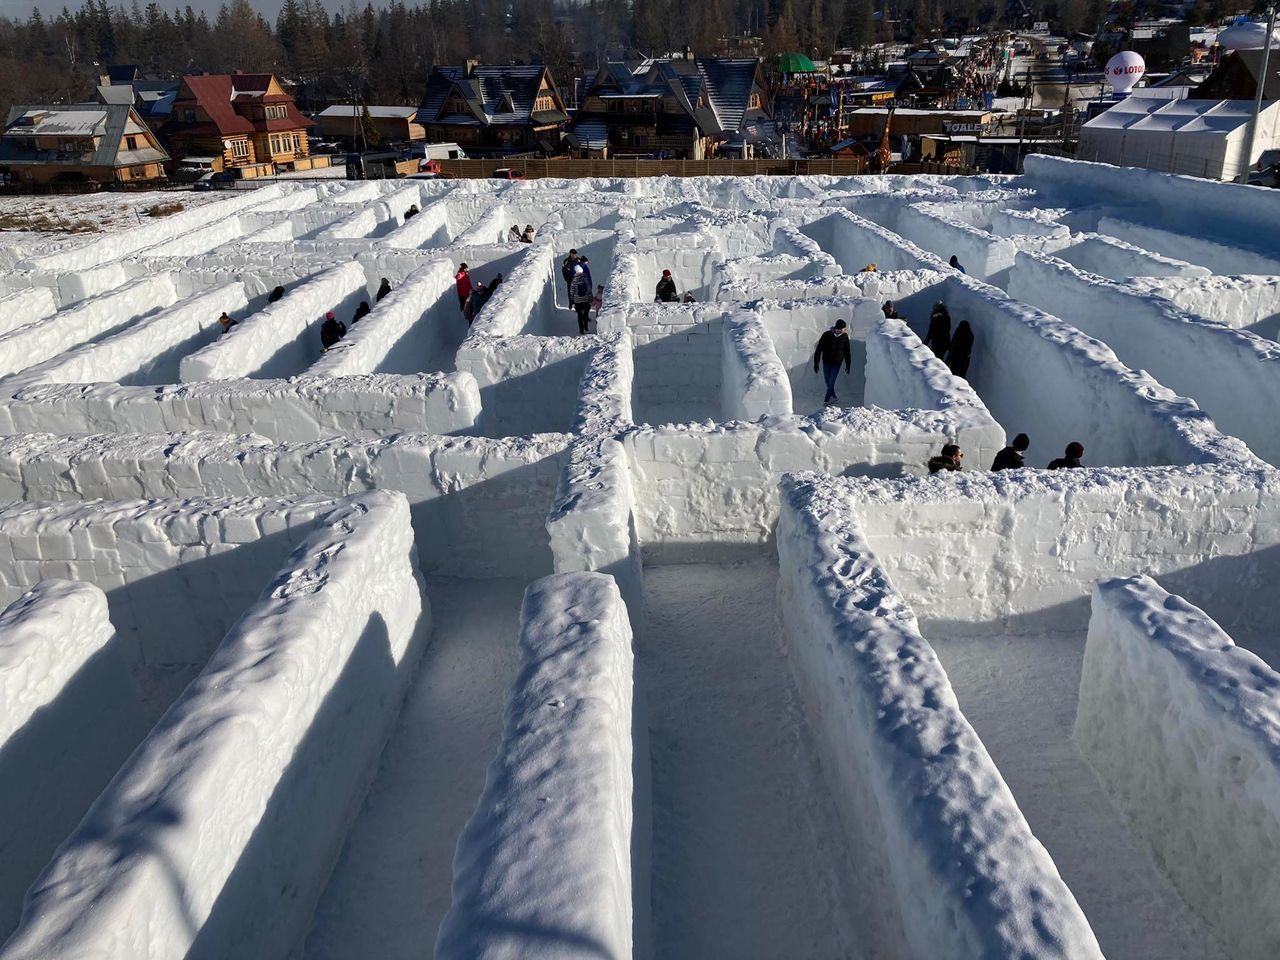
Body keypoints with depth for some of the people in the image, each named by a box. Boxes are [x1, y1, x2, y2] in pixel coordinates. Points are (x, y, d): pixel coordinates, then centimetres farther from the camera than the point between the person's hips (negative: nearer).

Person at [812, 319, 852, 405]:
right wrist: (816, 363, -10)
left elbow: (847, 351, 9)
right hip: (826, 363, 0)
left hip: (837, 364, 0)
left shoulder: (844, 336, -2)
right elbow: (819, 349, -7)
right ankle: (833, 397, 27)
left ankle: (826, 400, 6)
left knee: (831, 382, -6)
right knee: (828, 382, 7)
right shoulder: (827, 335, -11)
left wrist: (848, 364, 11)